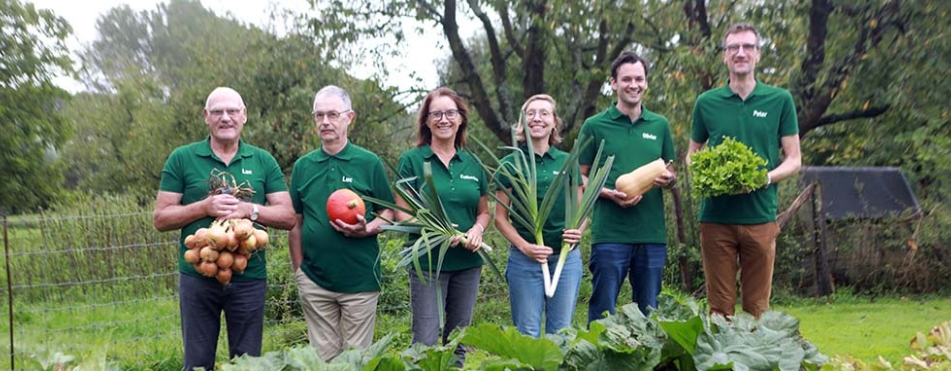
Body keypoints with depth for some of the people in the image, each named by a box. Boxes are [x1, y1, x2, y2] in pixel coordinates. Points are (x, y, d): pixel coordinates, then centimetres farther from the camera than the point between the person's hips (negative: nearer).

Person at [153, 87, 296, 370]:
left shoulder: (264, 161, 4)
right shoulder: (182, 159, 1)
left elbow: (287, 217, 1)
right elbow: (161, 219, -1)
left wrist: (249, 209, -16)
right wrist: (204, 207, -17)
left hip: (249, 279, 1)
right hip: (197, 277, -1)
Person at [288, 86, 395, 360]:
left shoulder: (369, 163, -2)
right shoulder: (303, 166, 6)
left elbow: (389, 215, 1)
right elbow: (295, 222, 11)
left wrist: (366, 229, -19)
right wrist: (297, 269, 6)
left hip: (360, 279, -2)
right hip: (313, 280, 2)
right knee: (323, 355, 11)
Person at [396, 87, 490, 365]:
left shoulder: (472, 164, 8)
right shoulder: (412, 160, -3)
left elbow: (484, 211, 15)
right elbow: (402, 214, -6)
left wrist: (478, 229, -8)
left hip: (468, 262, 4)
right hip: (428, 262, -4)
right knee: (425, 342, -4)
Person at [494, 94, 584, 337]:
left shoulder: (568, 162, 8)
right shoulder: (511, 163, 1)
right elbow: (500, 217, 0)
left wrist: (578, 231, -8)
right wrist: (524, 246, -13)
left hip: (566, 256, 2)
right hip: (525, 258, -2)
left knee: (561, 333, 8)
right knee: (527, 334, 2)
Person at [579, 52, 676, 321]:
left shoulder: (659, 125, 12)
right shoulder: (595, 126, 1)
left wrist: (668, 179, -3)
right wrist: (609, 194, -15)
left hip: (653, 233, 4)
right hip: (609, 234, -3)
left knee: (648, 314, 12)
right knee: (603, 312, 1)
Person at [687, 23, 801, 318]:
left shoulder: (780, 100, 4)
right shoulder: (707, 102, 6)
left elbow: (794, 160, 6)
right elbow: (692, 156, 15)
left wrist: (768, 177, -14)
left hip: (760, 216, 0)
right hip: (716, 216, 0)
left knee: (757, 307, 6)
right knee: (719, 307, 4)